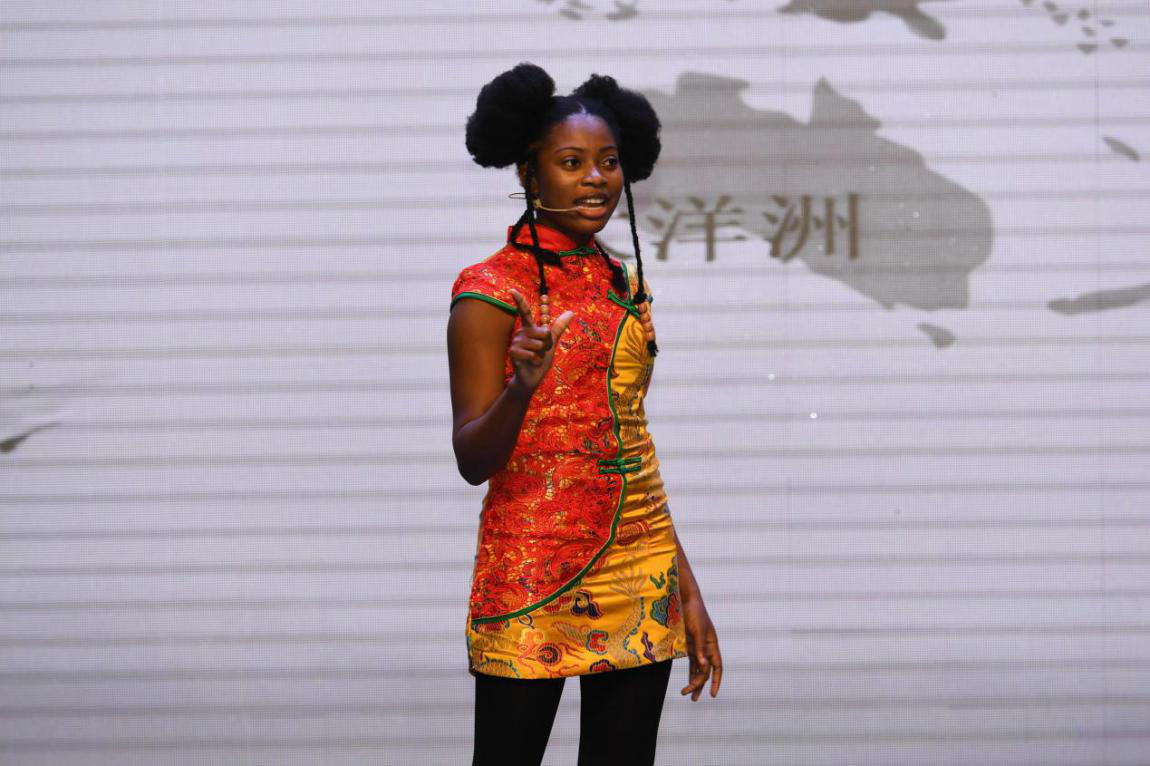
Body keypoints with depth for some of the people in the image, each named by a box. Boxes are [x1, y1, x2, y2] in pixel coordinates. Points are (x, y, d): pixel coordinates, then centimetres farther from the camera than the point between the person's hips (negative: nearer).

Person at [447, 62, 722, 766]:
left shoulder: (624, 283, 14)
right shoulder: (492, 290, -5)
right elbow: (472, 461, -8)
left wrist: (687, 590, 15)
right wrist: (521, 388, -28)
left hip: (641, 574, 6)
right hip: (535, 577, -6)